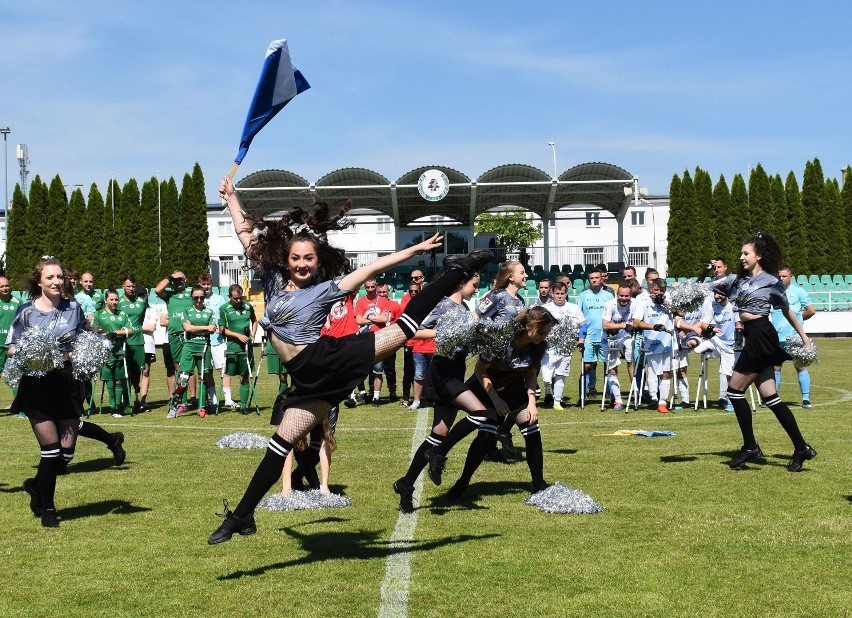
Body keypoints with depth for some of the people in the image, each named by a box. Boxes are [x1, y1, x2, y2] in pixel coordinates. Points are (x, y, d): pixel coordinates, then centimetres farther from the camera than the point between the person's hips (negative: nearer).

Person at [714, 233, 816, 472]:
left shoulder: (772, 282, -3)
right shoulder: (737, 279, 14)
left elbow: (787, 311, 9)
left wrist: (804, 336, 17)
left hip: (761, 336, -7)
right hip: (752, 338, 7)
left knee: (735, 389, -6)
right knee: (769, 396, 5)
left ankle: (750, 447, 3)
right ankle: (801, 448, 7)